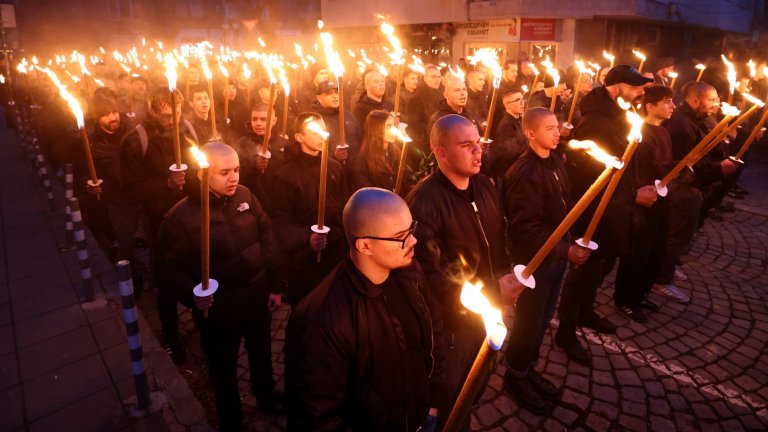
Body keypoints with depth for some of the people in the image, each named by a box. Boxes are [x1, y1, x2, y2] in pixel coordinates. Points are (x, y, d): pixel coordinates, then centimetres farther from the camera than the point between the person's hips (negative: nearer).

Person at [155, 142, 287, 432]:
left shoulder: (245, 196, -8)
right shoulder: (181, 216, -19)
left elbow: (267, 239, 0)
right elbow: (167, 268, -11)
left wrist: (276, 285, 2)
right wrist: (192, 295, -28)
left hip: (257, 296, 4)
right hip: (218, 308, -4)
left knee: (261, 351, 27)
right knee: (223, 369, 17)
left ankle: (265, 394, 57)